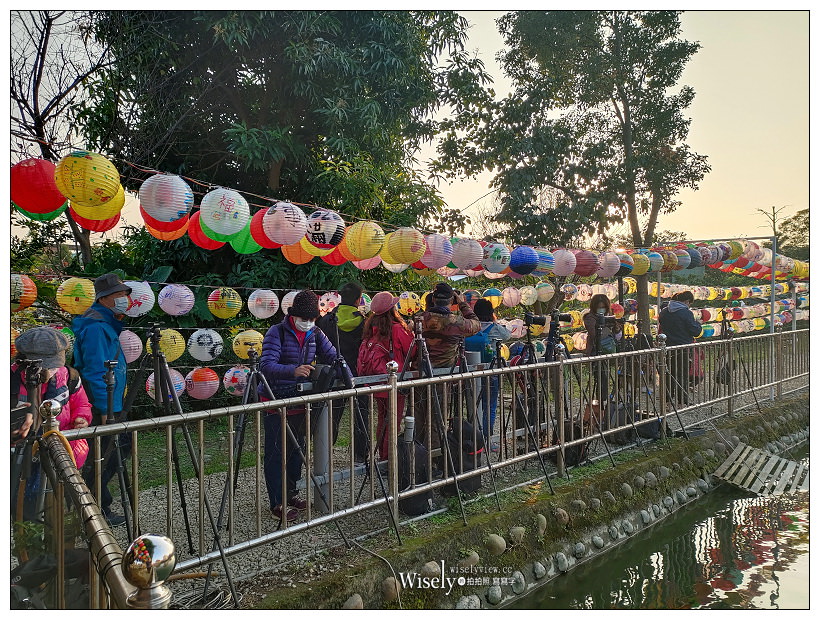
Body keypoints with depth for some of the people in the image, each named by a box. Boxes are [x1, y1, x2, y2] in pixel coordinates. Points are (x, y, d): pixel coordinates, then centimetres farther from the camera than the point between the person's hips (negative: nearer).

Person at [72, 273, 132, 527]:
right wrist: (104, 409, -22)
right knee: (98, 458, 1)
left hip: (110, 405, 10)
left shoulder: (108, 324, 14)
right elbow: (95, 371, -22)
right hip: (100, 408, -10)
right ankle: (100, 510, 13)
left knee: (124, 444, 16)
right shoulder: (95, 327, -17)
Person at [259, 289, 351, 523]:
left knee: (297, 449, 15)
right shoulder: (277, 333, -15)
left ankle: (290, 493, 30)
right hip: (276, 402, -6)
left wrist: (348, 378, -15)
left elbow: (333, 357, 4)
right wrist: (293, 371, -44)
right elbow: (266, 366, -26)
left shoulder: (315, 334, 4)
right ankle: (277, 503, 10)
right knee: (276, 452, 0)